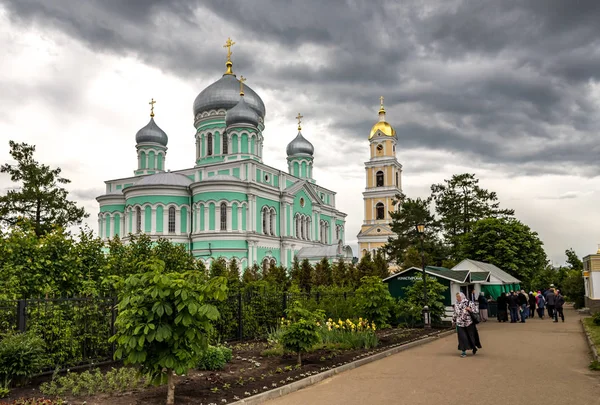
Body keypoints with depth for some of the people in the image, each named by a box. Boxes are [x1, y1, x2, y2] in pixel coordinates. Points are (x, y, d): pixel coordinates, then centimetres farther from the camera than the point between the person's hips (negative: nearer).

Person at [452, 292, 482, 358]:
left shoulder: (469, 303, -8)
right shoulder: (456, 305, 6)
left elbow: (475, 311, -5)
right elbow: (455, 314, 16)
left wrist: (470, 310, -24)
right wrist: (453, 321, 19)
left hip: (469, 323, -3)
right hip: (460, 324, 3)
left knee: (471, 336, 10)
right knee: (462, 337, -2)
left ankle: (474, 347, 35)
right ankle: (463, 351, 6)